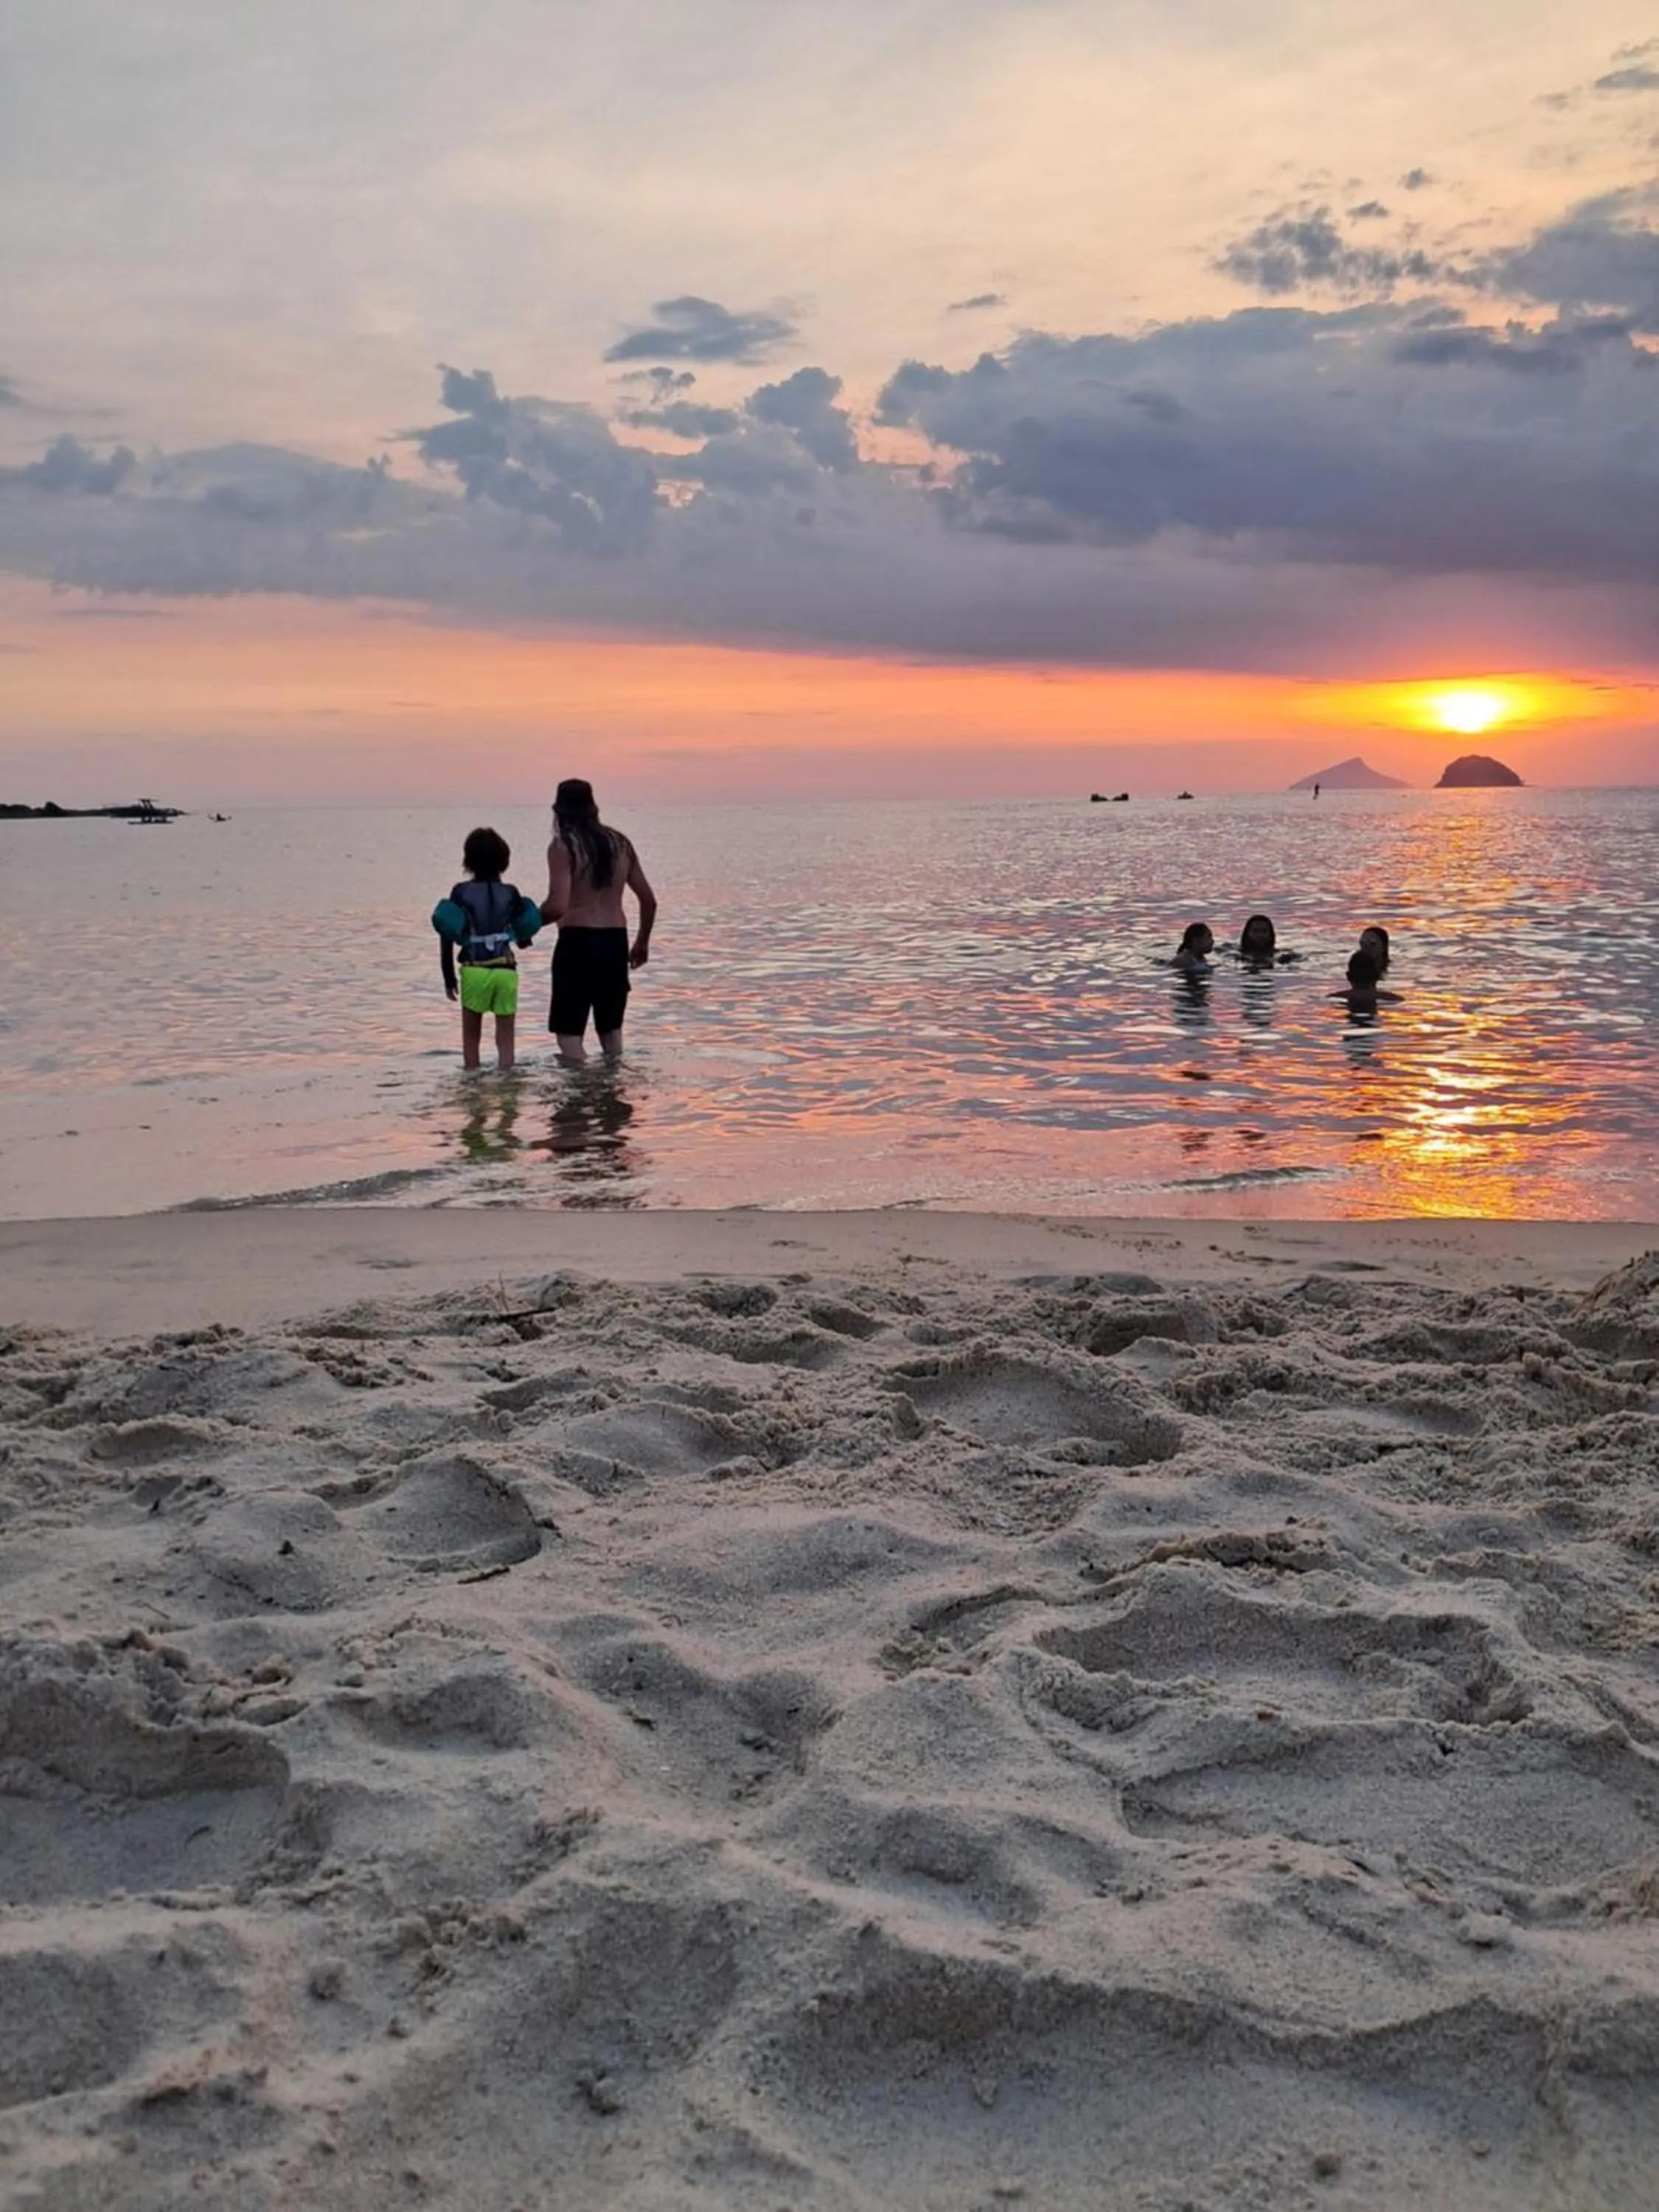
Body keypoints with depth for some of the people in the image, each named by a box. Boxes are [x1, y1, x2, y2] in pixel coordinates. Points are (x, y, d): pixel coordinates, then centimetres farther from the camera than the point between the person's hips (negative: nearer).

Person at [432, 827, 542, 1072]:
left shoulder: (461, 893, -2)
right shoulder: (511, 894, 0)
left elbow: (447, 937, -3)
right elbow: (524, 939, 3)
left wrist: (449, 977, 5)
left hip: (474, 971, 0)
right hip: (505, 971, 0)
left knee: (471, 1036, 13)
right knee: (505, 1037, 7)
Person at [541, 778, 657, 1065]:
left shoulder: (563, 846, -7)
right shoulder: (620, 843, 11)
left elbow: (558, 906, -17)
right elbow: (649, 900, 12)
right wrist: (642, 941, 25)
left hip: (577, 940, -6)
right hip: (616, 941, 6)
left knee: (569, 1031, -1)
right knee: (611, 1027, 19)